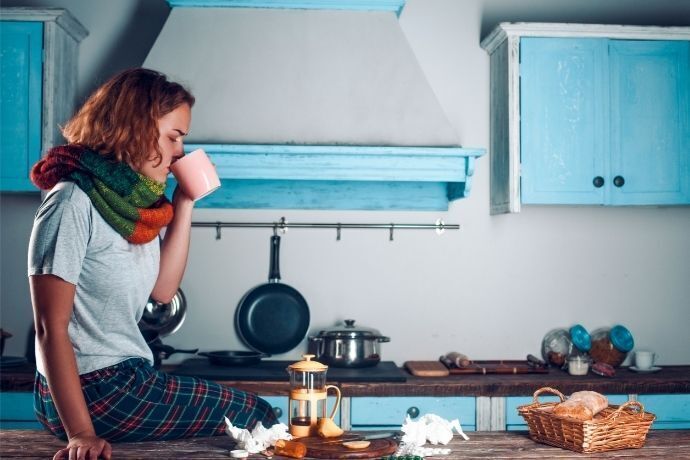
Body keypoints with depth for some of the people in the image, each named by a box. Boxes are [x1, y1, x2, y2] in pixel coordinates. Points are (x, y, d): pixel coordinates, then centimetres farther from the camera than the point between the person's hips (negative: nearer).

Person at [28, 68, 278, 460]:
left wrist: (184, 203, 0)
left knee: (254, 413, 8)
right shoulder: (74, 201, -17)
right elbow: (51, 328, -19)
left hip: (127, 379, 8)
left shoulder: (137, 200, 8)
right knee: (255, 417, -4)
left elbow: (162, 289, 5)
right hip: (94, 390, -8)